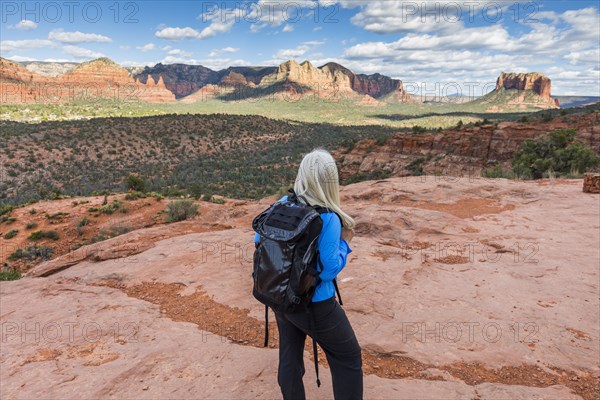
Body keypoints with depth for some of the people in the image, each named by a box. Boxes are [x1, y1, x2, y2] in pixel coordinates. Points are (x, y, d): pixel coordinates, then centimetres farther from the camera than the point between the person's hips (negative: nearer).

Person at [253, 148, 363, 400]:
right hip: (314, 304, -6)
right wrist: (344, 242, -7)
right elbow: (329, 269, -21)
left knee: (289, 357, 23)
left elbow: (259, 239, 6)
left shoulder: (282, 205, -6)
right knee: (348, 358, 15)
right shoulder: (328, 220, -24)